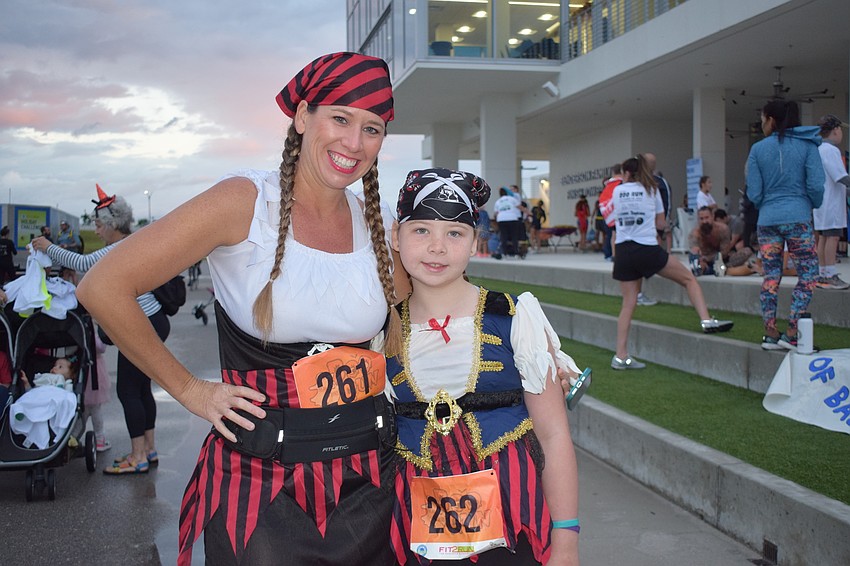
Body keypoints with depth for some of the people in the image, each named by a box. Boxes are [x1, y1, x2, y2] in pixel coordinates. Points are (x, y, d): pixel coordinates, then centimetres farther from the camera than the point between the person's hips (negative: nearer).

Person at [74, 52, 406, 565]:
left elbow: (407, 326, 21)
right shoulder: (245, 201, -13)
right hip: (262, 480, -4)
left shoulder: (377, 226, 2)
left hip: (367, 474, 5)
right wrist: (189, 389, -8)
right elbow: (102, 288, -13)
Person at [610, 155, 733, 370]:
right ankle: (706, 320, -5)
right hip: (648, 249, -3)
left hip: (623, 251, 3)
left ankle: (620, 356, 4)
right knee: (689, 279, 12)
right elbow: (660, 224, 10)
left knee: (628, 303, 7)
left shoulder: (617, 191, 8)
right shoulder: (651, 191, 5)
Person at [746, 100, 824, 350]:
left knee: (770, 277, 8)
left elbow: (753, 193, 1)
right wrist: (813, 206, 14)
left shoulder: (757, 149, 3)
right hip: (798, 218, -2)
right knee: (807, 274, 5)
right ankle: (791, 333, -3)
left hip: (767, 220, 2)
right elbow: (816, 186, -5)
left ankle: (770, 334, 8)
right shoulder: (806, 145, 0)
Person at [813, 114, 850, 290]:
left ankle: (821, 275, 12)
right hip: (831, 202, -10)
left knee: (823, 237, 10)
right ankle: (831, 276, -10)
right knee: (833, 236, -9)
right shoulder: (831, 150, -13)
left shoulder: (818, 149, 17)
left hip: (821, 201, 10)